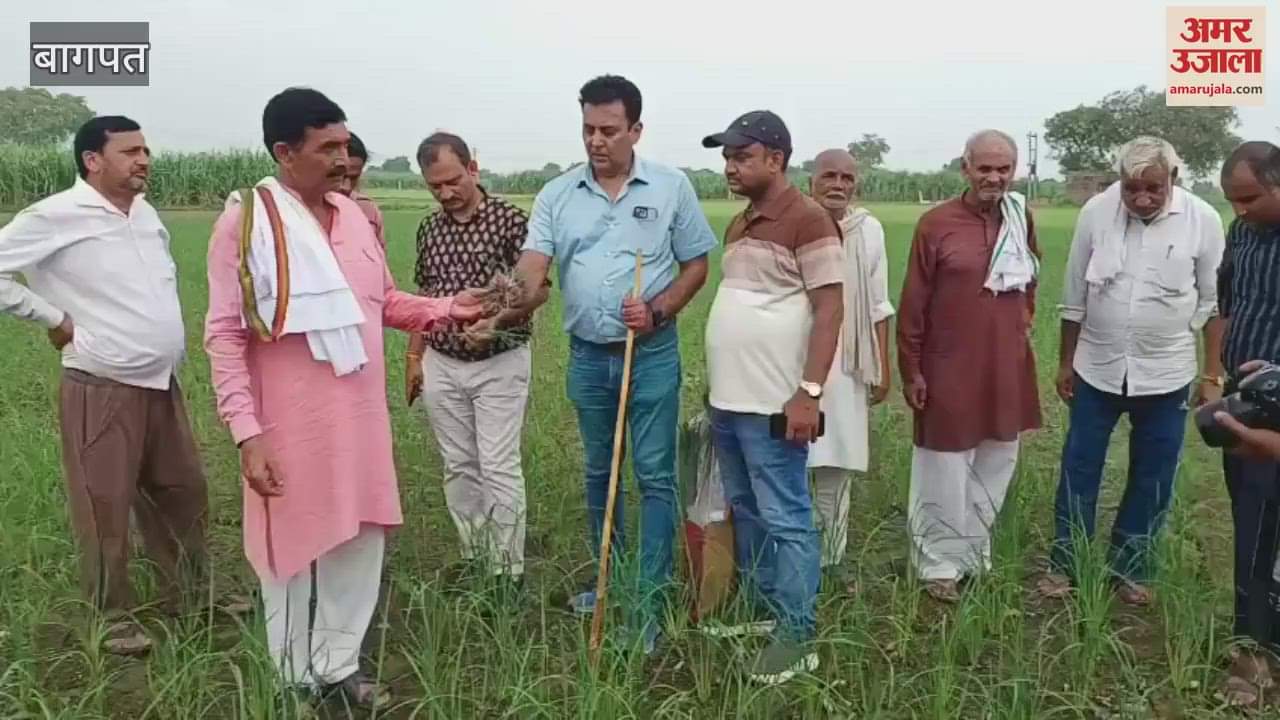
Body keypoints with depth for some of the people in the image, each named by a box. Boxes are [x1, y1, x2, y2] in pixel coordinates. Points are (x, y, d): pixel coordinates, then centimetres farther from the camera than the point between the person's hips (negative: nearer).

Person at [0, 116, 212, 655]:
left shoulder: (146, 213, 8)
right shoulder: (57, 216, -12)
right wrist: (54, 318, -10)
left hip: (162, 385, 7)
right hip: (103, 391, -7)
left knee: (183, 494, 16)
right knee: (105, 510, 5)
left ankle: (189, 594, 33)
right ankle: (114, 618, 21)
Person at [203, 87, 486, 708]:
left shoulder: (353, 214, 6)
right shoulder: (245, 219, -11)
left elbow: (383, 303, 15)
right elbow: (224, 334, -12)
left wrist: (447, 308, -1)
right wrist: (247, 431, -18)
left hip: (360, 417, 6)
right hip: (292, 425, -5)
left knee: (358, 542, 14)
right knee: (294, 548, 10)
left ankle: (338, 663, 33)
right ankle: (297, 680, 30)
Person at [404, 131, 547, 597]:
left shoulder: (511, 220, -10)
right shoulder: (429, 229, 7)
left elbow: (539, 290, -11)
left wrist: (498, 320, -28)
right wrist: (414, 356, 14)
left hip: (500, 364, -5)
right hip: (442, 366, 5)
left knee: (499, 469, -3)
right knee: (458, 468, 11)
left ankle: (508, 572, 8)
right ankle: (473, 560, 25)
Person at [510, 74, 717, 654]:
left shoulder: (671, 188, -3)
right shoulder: (557, 195, 1)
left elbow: (696, 265, 1)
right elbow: (532, 267, -9)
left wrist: (659, 309, -15)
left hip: (651, 354, -3)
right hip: (587, 356, 3)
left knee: (654, 477, 0)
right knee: (599, 473, 15)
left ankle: (648, 603, 8)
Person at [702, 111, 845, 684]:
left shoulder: (808, 220, -11)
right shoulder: (739, 225, 15)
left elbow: (830, 309, -15)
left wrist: (809, 392, -21)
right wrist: (717, 389, 18)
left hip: (773, 404, -9)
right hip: (729, 401, 9)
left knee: (785, 519, 0)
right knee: (745, 511, 17)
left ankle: (797, 635, 11)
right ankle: (760, 606, 32)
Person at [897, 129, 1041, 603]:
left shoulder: (1021, 220, 5)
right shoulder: (936, 224, -10)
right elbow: (912, 306, -8)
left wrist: (1023, 325, 11)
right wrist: (910, 370, -7)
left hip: (1007, 371, 5)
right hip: (949, 372, -5)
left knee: (995, 470, 15)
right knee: (946, 475, 4)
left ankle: (975, 553, 32)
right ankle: (940, 564, 20)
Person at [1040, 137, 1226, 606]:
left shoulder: (1203, 220, -10)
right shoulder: (1096, 212, -8)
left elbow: (1214, 304, -2)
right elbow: (1075, 296, 0)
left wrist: (1213, 376, -3)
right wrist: (1065, 362, 5)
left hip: (1166, 374, 0)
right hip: (1097, 368, 1)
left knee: (1152, 479, 10)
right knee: (1078, 470, 8)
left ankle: (1130, 570, 27)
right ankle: (1064, 564, 23)